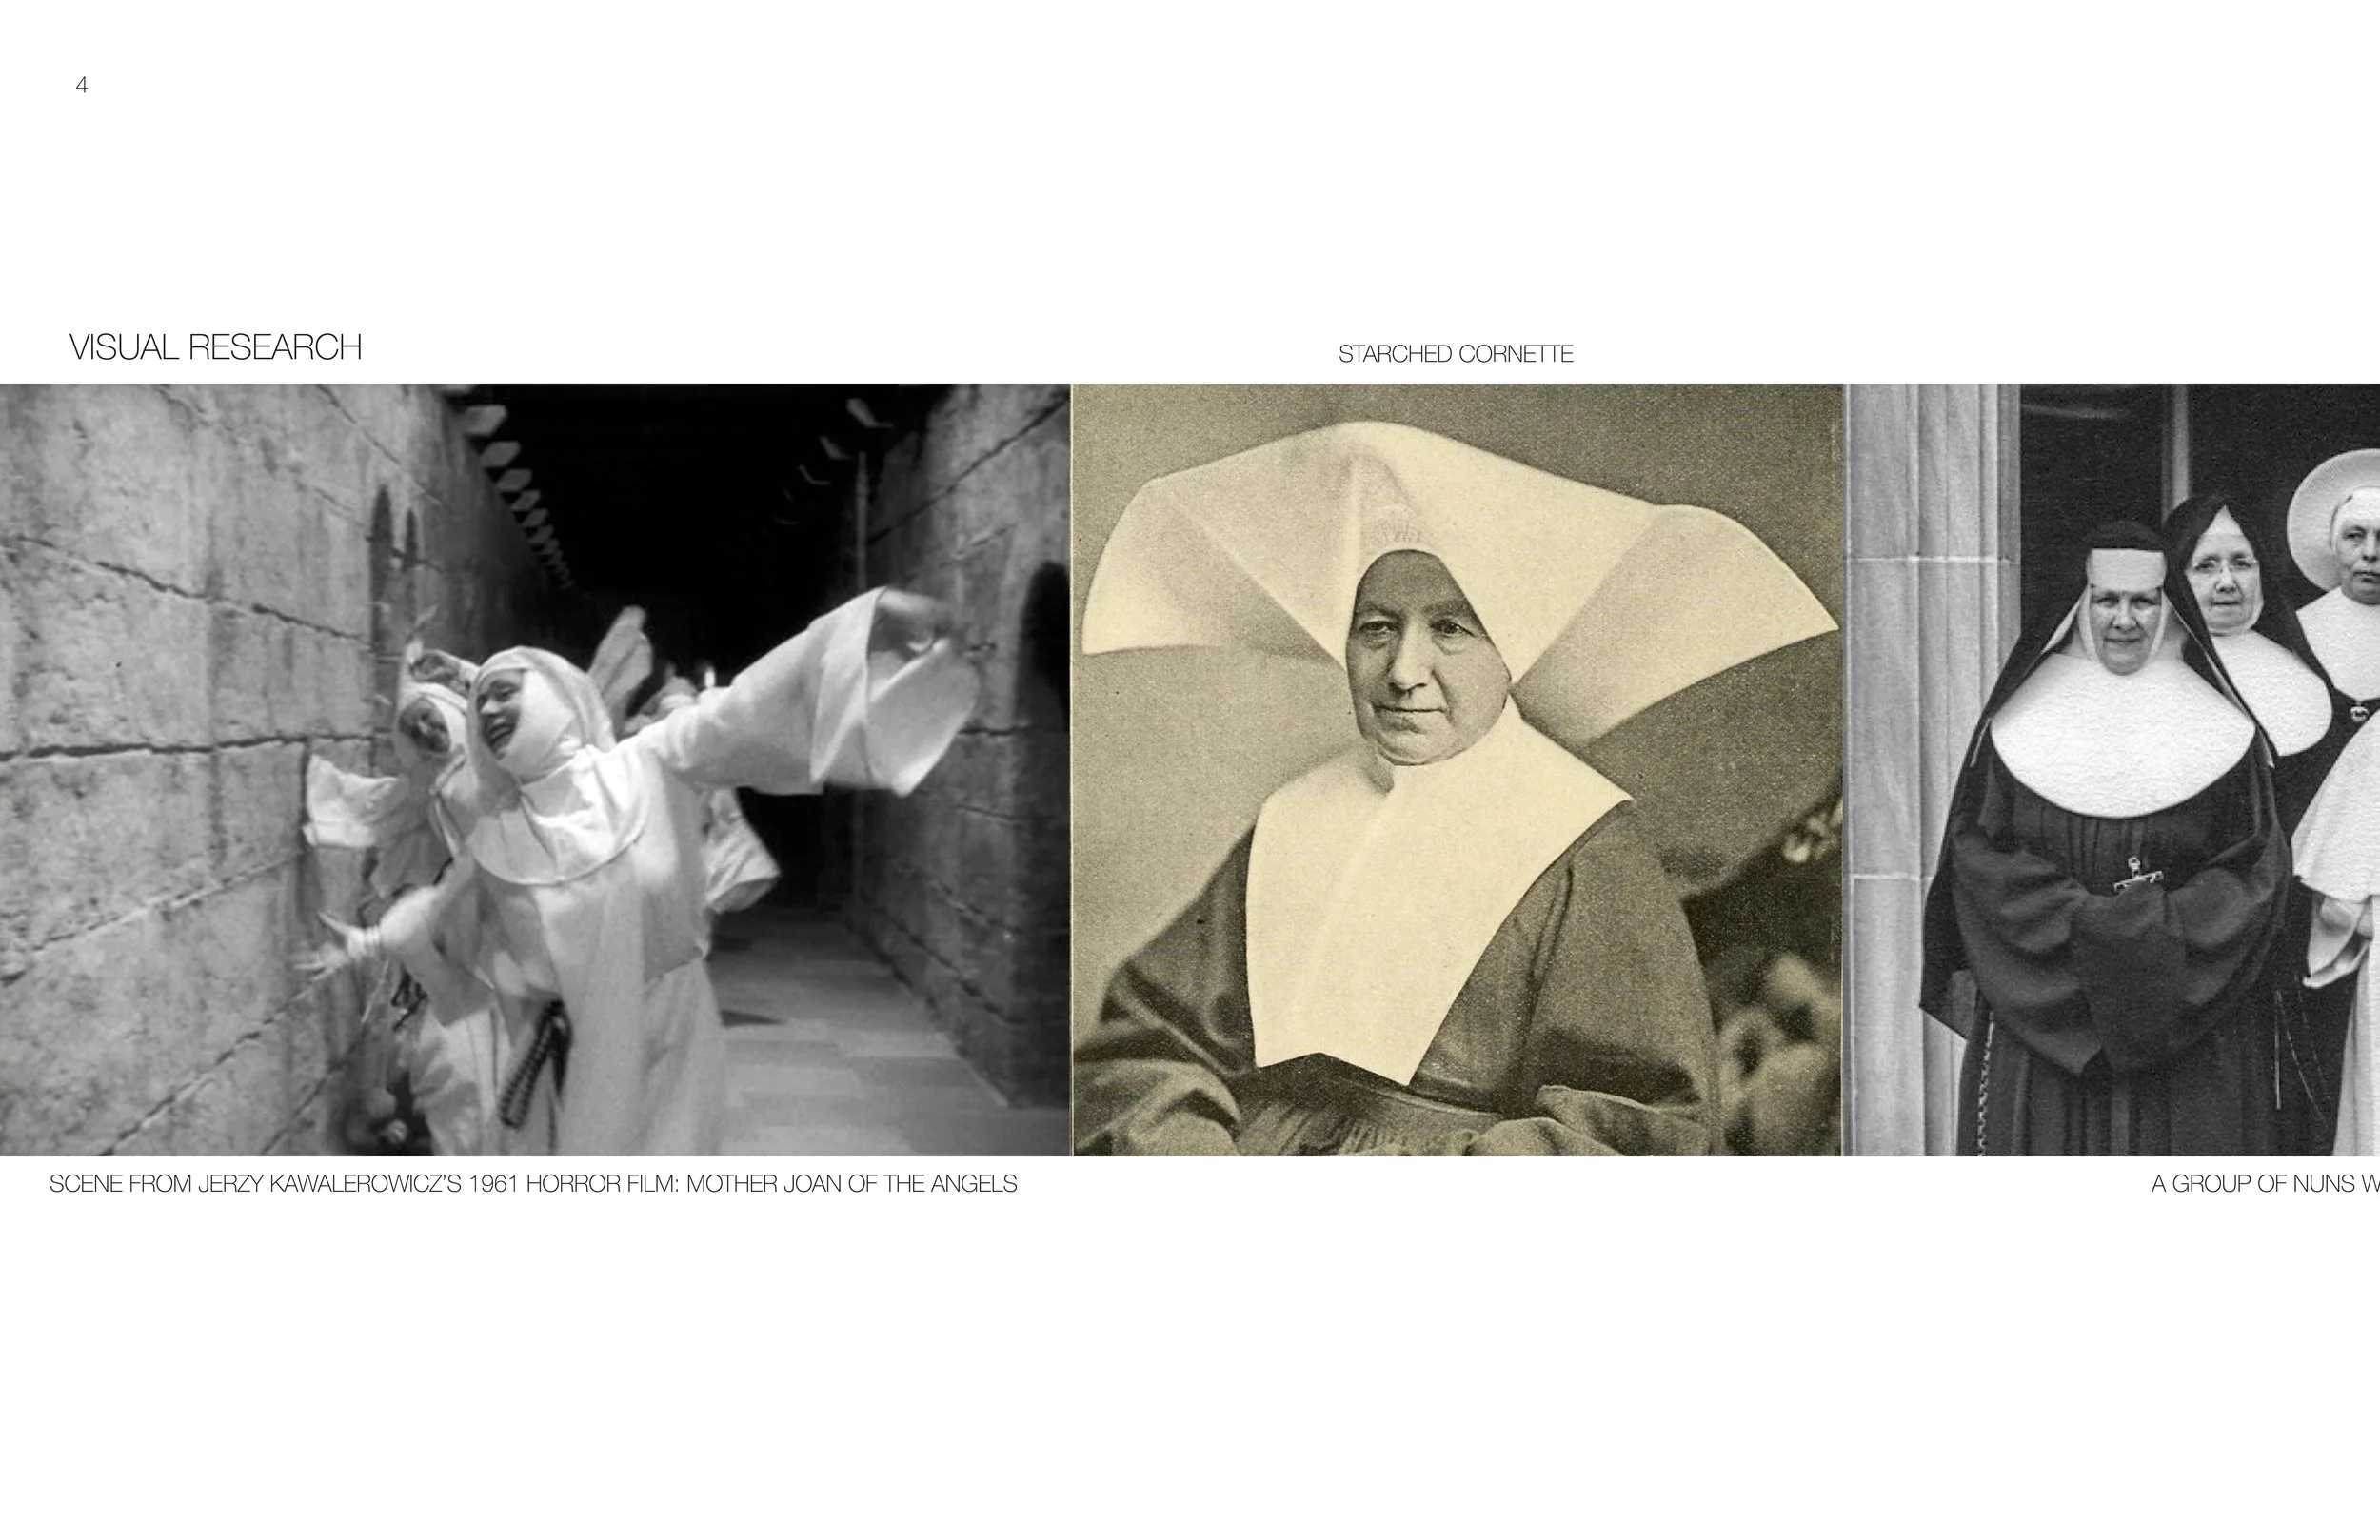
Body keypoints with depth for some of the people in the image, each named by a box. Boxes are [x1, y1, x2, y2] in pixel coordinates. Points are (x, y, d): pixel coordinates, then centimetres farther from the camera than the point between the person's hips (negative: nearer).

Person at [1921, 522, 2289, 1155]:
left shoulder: (2219, 727, 5)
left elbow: (2258, 871, 0)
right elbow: (1980, 855, -2)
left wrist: (2163, 931, -14)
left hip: (2192, 1026, 0)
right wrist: (2084, 923, -13)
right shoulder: (2023, 717, 4)